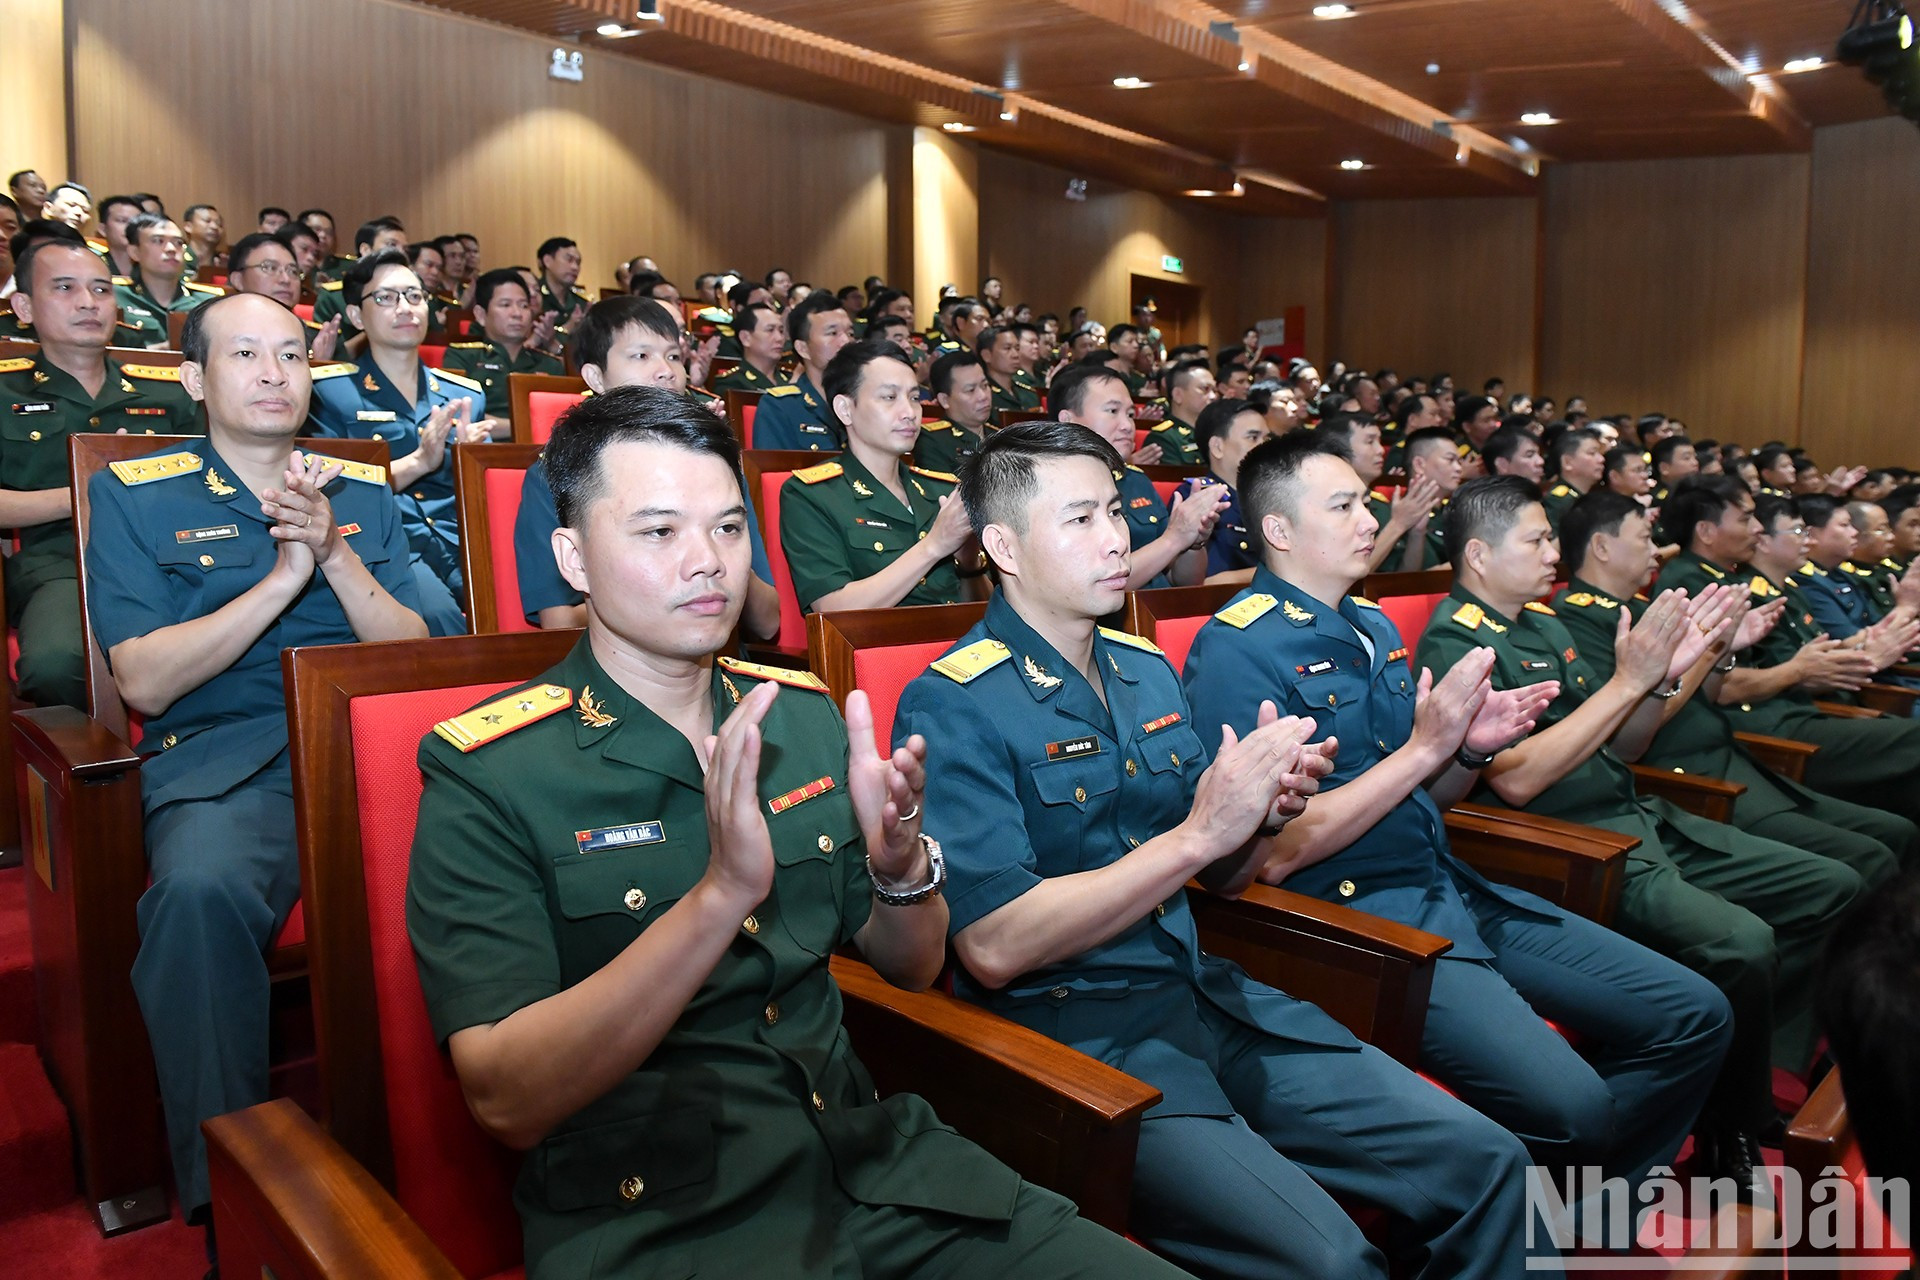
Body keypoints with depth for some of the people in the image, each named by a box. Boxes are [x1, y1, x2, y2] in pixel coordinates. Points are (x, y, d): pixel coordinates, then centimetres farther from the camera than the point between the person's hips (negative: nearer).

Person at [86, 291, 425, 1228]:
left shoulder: (363, 493, 19)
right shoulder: (134, 495, 13)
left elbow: (415, 657, 11)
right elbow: (144, 681, 1)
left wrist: (335, 555, -4)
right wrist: (283, 575, -6)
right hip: (221, 763, -2)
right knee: (200, 889, -36)